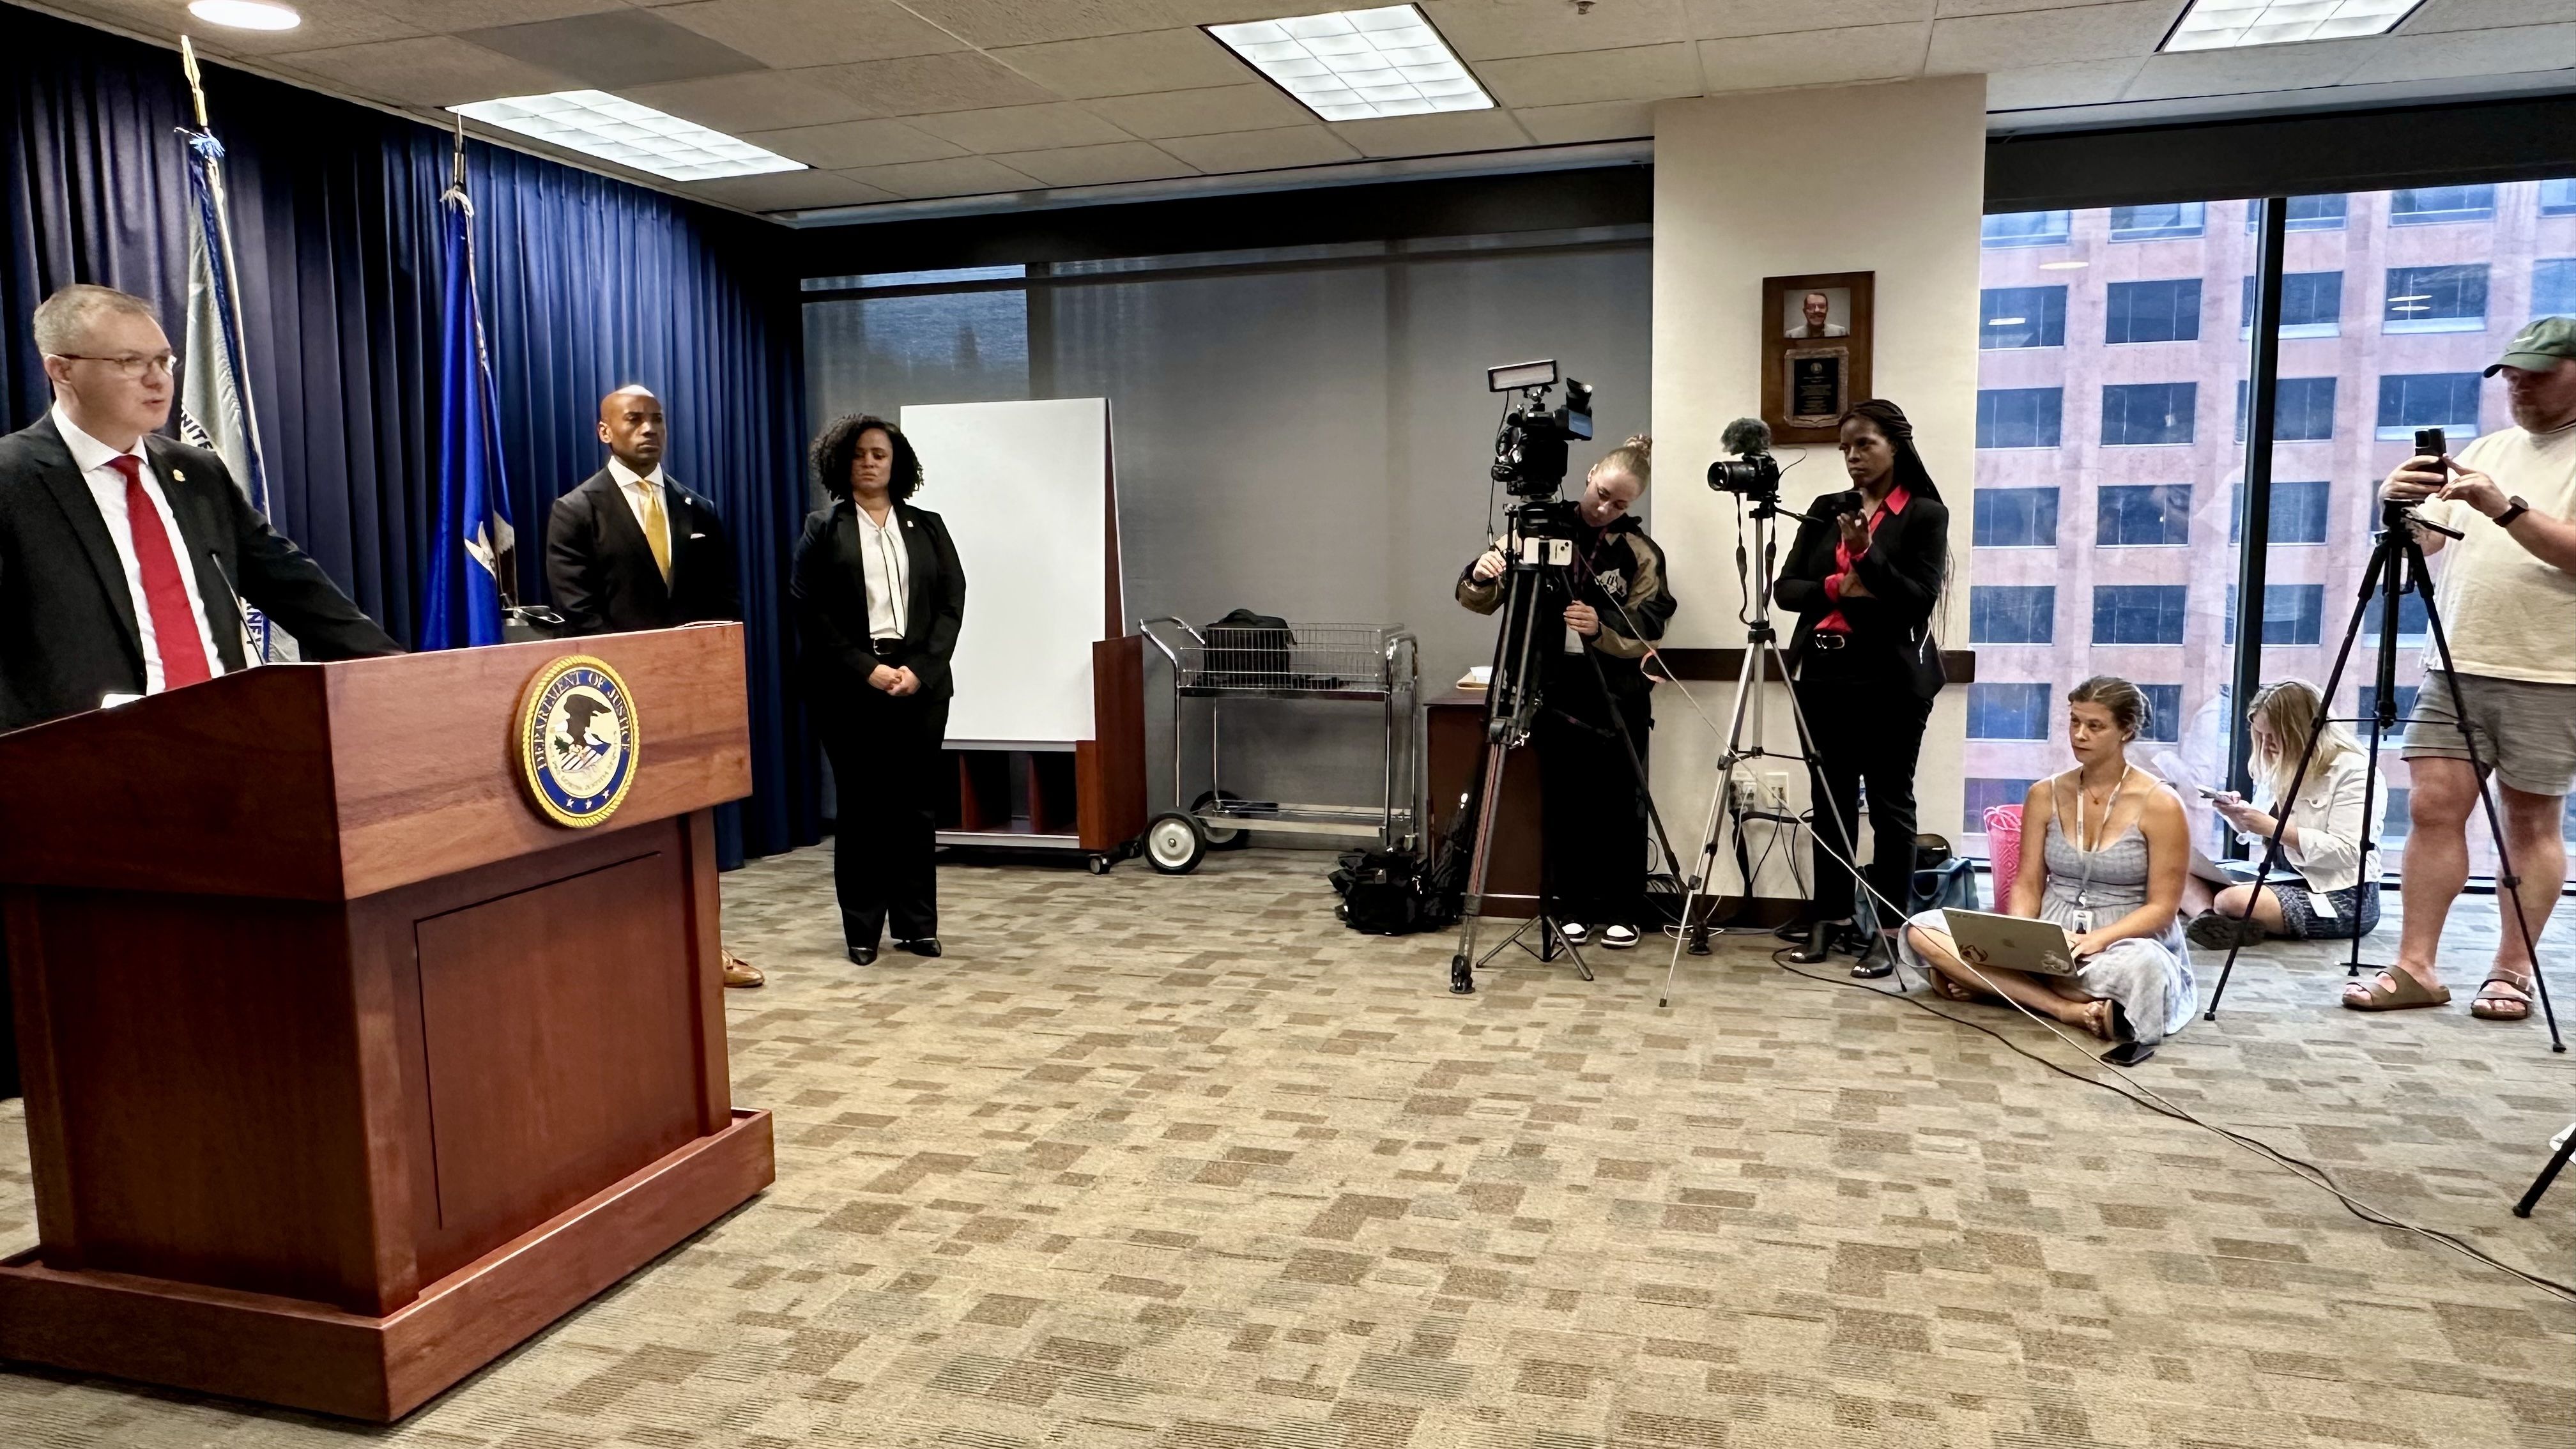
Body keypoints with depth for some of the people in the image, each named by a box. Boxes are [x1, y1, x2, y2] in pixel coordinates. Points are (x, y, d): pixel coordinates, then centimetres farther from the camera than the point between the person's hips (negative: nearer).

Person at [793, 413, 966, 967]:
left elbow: (952, 604, 5)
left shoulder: (927, 527, 12)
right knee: (861, 807, 2)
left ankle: (917, 924, 12)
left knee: (916, 807, 4)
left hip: (921, 683, 2)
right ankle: (862, 929, 10)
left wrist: (920, 669, -9)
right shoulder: (824, 529, 6)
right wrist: (867, 670, -12)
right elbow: (811, 613, -2)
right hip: (853, 686, -2)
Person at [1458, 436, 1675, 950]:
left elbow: (1647, 630, -11)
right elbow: (1479, 600, -1)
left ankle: (1621, 910, 19)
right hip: (1557, 694, 1)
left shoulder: (1641, 552, -3)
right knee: (1564, 805, 6)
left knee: (1620, 807, 6)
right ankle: (1571, 908, 18)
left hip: (1620, 701, 0)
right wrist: (1481, 576, -25)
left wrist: (1602, 628, -30)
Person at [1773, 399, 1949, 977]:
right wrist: (1835, 587, -11)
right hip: (1825, 675, 4)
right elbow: (1785, 588, 6)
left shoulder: (1926, 514, -2)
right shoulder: (1824, 510, 11)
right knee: (1830, 801, 8)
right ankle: (1829, 918, 17)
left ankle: (1887, 931, 7)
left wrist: (1866, 555, -21)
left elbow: (1920, 600, -11)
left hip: (1890, 680, -4)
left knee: (1889, 804, 1)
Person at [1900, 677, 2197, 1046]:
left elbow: (2162, 908, -7)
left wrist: (2095, 939, -23)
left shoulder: (2159, 804, -6)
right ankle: (2065, 1008, -28)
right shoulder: (2045, 795, 6)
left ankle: (1999, 984, -24)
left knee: (2143, 966, -43)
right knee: (1923, 930, -18)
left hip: (2124, 943, -4)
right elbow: (2027, 886, 6)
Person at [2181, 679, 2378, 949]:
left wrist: (2274, 828, -21)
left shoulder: (2352, 770, -10)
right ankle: (2210, 918, -35)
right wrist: (2238, 814, -1)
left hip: (2344, 897, -9)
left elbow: (2347, 852, -19)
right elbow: (2260, 832, 21)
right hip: (2289, 879, 9)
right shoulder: (2280, 765, 14)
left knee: (2233, 900, -38)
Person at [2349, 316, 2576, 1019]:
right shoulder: (2485, 450, 18)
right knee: (2433, 808, -2)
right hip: (2455, 666, 5)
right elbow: (2424, 540, 14)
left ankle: (2513, 974, 9)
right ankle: (2416, 967, -1)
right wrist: (2397, 504, -6)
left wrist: (2507, 507, -23)